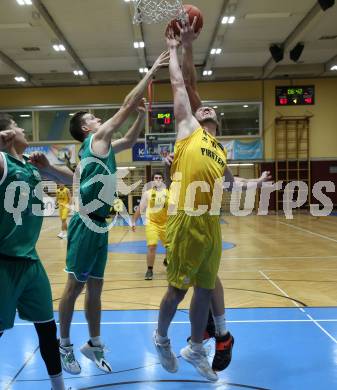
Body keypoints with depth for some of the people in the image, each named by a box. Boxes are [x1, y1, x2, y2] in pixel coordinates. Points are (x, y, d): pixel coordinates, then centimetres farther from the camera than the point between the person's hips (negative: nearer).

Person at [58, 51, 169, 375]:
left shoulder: (103, 145, 18)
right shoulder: (96, 138, -5)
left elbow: (131, 139, 31)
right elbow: (126, 105, -9)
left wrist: (143, 114, 15)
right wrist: (152, 70, -4)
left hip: (100, 226, 9)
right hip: (86, 225, -9)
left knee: (95, 288, 13)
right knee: (75, 286, 2)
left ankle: (94, 344, 24)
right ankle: (65, 345, 16)